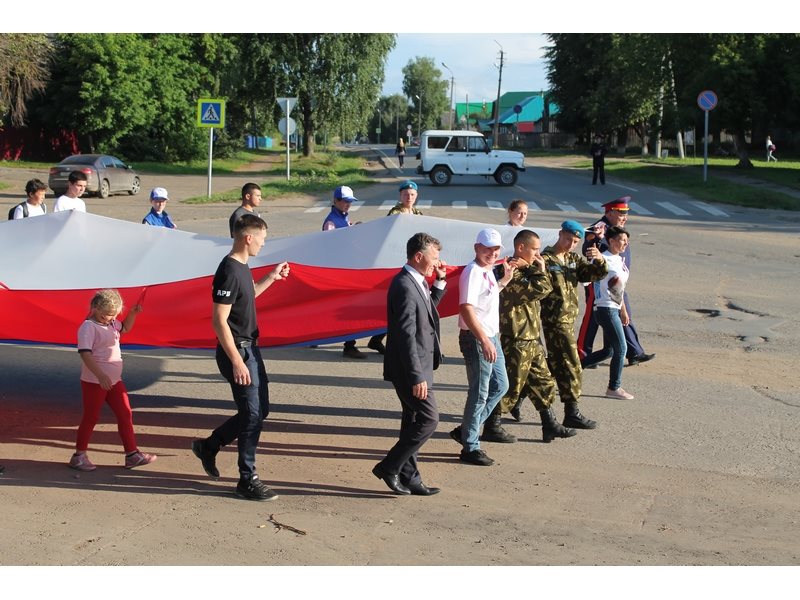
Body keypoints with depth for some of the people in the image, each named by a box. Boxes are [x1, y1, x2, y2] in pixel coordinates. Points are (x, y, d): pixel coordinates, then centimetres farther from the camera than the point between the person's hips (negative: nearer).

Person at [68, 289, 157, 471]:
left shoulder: (111, 324, 10)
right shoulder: (88, 327, -17)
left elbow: (125, 328, 32)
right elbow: (85, 353, -26)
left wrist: (133, 313, 12)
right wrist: (100, 375, -35)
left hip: (114, 381, 8)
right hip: (94, 382, -8)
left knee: (125, 415, 8)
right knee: (91, 418, 2)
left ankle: (132, 454, 14)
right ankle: (79, 456, 15)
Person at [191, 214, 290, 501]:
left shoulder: (242, 267, 8)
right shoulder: (229, 271, -21)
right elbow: (219, 321, -23)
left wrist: (272, 277, 22)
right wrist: (237, 362, -24)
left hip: (250, 348, 10)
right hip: (238, 350, -10)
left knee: (260, 410, 17)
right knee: (252, 415, -3)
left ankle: (208, 446, 30)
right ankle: (247, 480, 8)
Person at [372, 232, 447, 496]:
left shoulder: (417, 282, 8)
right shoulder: (404, 286, -21)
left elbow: (428, 309, 27)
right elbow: (406, 335, -24)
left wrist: (440, 282, 12)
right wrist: (417, 377, -24)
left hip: (418, 367, 10)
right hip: (411, 368, -10)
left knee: (413, 421, 14)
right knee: (428, 419, -6)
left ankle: (409, 478, 22)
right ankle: (389, 467, 3)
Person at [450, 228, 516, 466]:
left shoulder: (488, 271, 11)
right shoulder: (473, 272, -17)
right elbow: (466, 309, -25)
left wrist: (505, 279, 19)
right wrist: (484, 341, -28)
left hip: (491, 337, 10)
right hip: (476, 339, -10)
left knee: (500, 386, 18)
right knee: (479, 393, -3)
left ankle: (466, 430, 26)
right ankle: (470, 448, 8)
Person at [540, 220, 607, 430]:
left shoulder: (574, 259, 12)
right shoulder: (545, 260, -12)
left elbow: (596, 274, 5)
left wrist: (599, 260, -14)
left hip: (568, 319, 9)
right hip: (555, 320, -9)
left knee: (555, 364, 17)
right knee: (570, 366, -6)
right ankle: (572, 413, 0)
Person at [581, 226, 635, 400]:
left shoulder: (619, 260, 15)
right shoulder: (604, 259, -13)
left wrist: (623, 311, 24)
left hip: (614, 309, 9)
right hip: (606, 309, -9)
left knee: (608, 350, 13)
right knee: (621, 348, -5)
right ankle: (614, 388, 6)